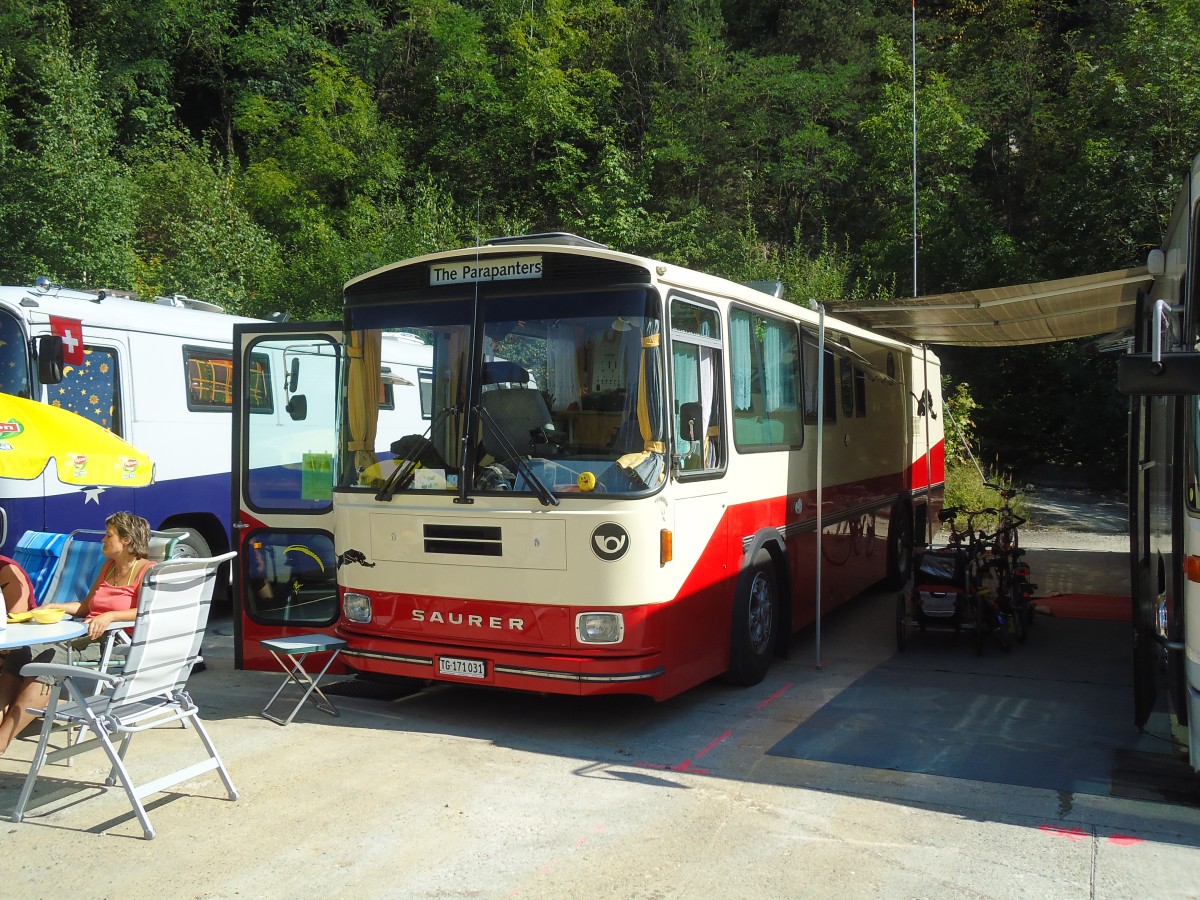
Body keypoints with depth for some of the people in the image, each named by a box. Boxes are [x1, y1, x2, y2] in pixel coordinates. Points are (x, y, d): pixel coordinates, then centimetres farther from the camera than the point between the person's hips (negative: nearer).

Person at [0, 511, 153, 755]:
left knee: (46, 661, -29)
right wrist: (53, 607, 16)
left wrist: (109, 616, -28)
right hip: (84, 635, 8)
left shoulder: (147, 571, -2)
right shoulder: (109, 566, 24)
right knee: (21, 653, -18)